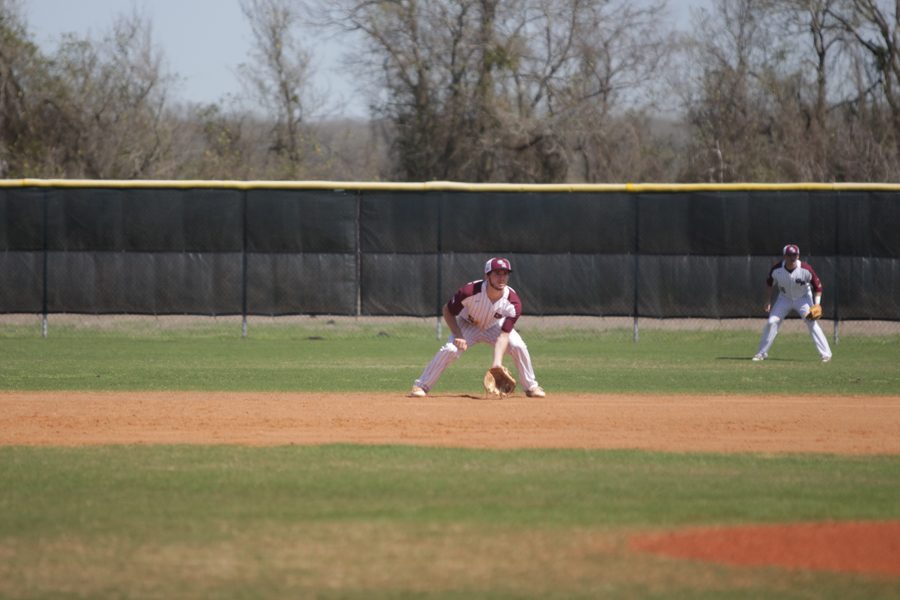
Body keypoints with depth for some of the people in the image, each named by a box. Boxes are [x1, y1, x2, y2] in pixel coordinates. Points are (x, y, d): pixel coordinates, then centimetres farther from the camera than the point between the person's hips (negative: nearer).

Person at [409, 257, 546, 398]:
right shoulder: (470, 291, -35)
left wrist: (497, 363, -42)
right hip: (467, 326, -2)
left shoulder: (513, 303, -29)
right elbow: (448, 311, -18)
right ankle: (421, 386, -14)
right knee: (450, 349, -26)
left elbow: (503, 335, -29)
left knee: (518, 346, -19)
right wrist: (458, 336, -29)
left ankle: (531, 387, 1)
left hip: (494, 327, 2)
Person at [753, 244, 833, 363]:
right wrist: (769, 301, -3)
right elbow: (770, 284, 1)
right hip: (784, 298, 3)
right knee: (771, 322, -5)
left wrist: (816, 305, -22)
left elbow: (817, 286, -13)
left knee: (812, 324, -17)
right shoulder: (776, 269, -20)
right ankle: (762, 353, 9)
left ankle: (826, 354, -12)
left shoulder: (805, 270, -26)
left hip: (803, 298, -3)